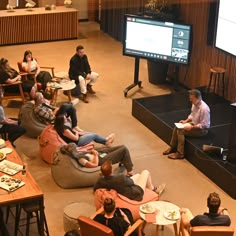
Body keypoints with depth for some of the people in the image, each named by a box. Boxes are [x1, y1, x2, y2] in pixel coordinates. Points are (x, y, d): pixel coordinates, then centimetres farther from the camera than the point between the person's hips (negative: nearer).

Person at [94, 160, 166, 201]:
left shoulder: (100, 181, -23)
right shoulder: (121, 178, -38)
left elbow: (95, 189, -1)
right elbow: (131, 182, -16)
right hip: (136, 193, -6)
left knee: (137, 175, 30)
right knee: (145, 172, 13)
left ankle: (154, 189, 49)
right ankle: (152, 189, 39)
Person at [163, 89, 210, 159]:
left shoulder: (204, 108, -31)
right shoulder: (194, 104, -4)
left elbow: (203, 125, -28)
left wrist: (191, 127, -26)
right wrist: (186, 121, 0)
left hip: (202, 129, -9)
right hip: (194, 123, 9)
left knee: (180, 131, -20)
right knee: (176, 128, -3)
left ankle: (180, 154, -11)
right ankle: (172, 148, 9)